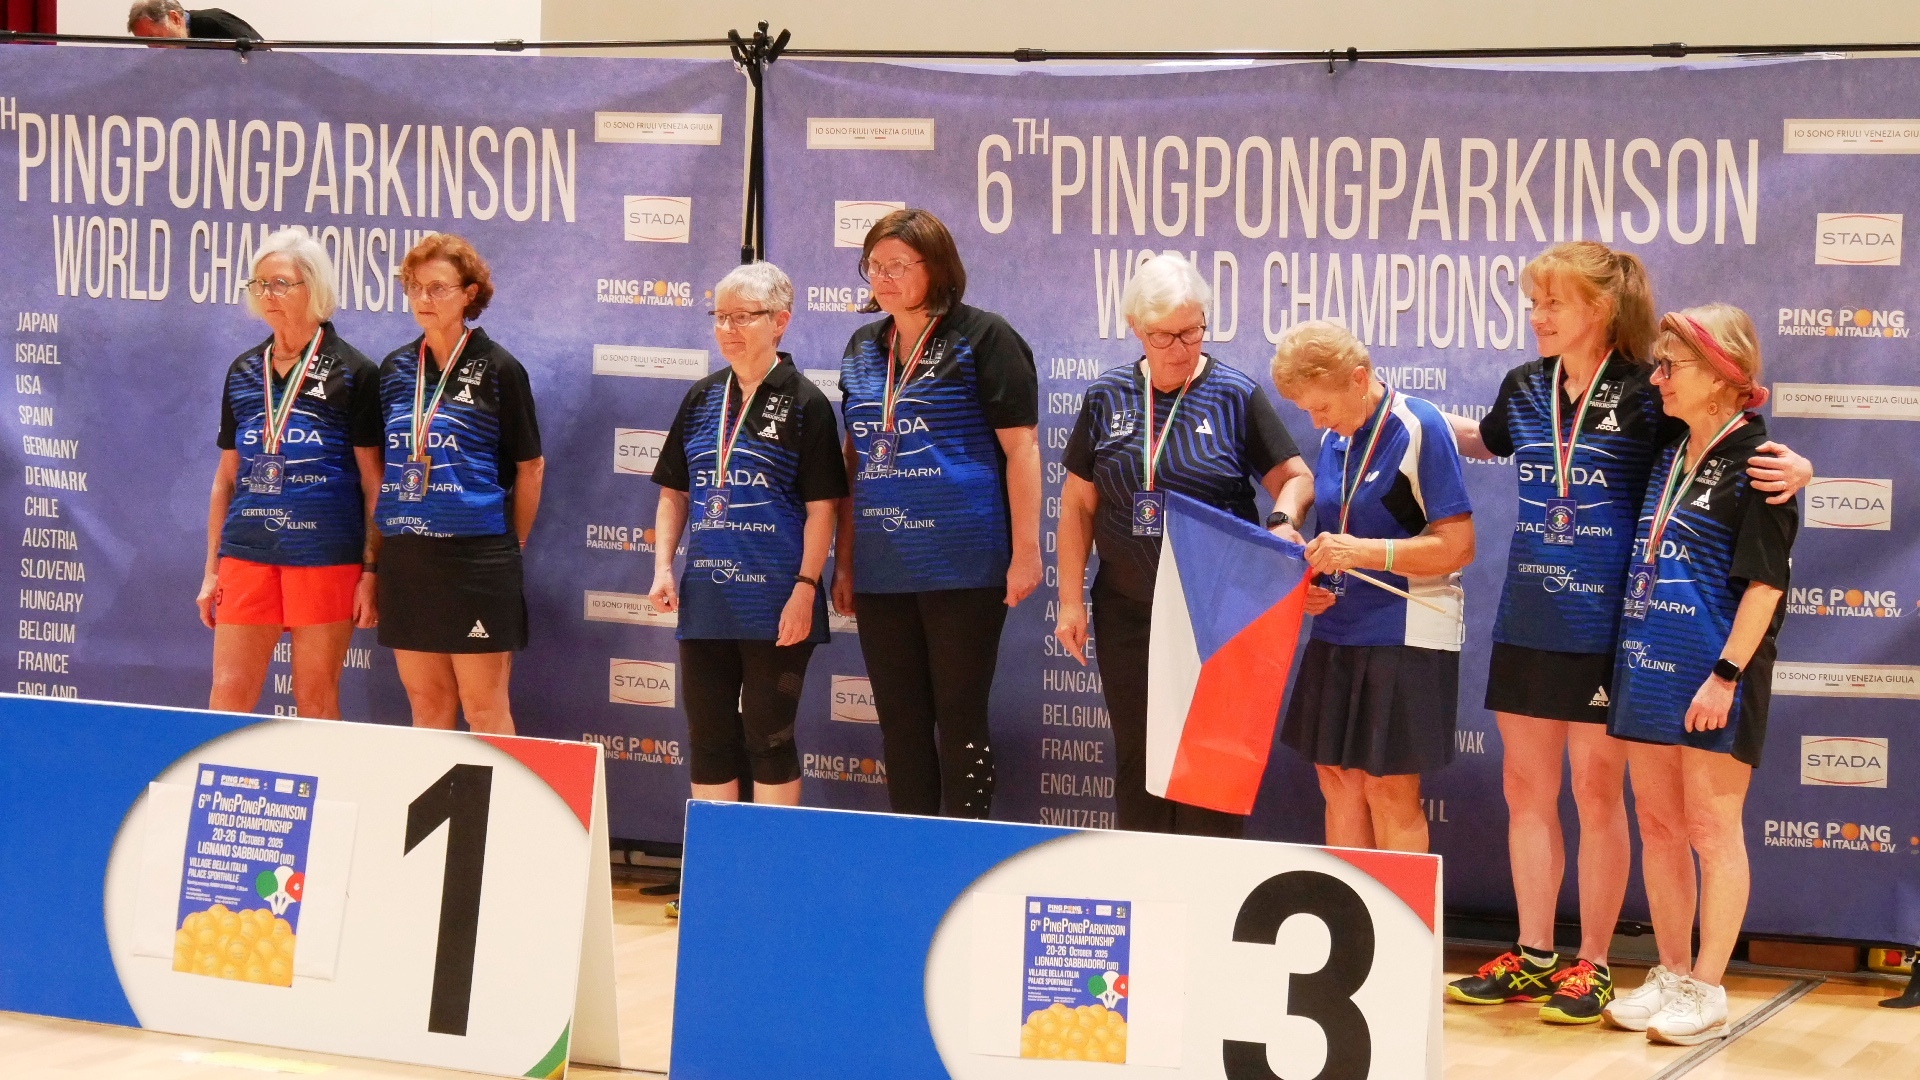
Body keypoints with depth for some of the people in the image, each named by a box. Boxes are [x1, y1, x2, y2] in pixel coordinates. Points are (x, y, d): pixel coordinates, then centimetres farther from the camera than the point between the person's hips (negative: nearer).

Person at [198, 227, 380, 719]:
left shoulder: (352, 373, -1)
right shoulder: (242, 373, 13)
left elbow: (374, 481, -2)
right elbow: (226, 477, 17)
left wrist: (371, 569, -7)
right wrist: (212, 569, 13)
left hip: (326, 557, -4)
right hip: (247, 550, 4)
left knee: (316, 702, 3)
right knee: (228, 697, 0)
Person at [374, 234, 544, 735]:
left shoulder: (498, 369, -4)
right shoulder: (395, 369, 10)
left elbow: (530, 467, 1)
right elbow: (382, 462, 17)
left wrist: (511, 545, 4)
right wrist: (383, 551, 11)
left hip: (475, 556, -5)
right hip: (405, 556, 5)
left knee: (485, 710, -2)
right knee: (426, 704, 10)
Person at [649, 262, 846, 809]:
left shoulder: (804, 402, -5)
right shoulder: (702, 399, 11)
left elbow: (822, 507, -8)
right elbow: (674, 493, 16)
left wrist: (806, 587, -14)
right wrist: (663, 566, 4)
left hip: (774, 601, -5)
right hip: (705, 596, 5)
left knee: (769, 739, 1)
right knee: (708, 738, 10)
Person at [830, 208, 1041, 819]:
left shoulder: (982, 338, -5)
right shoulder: (862, 349, 14)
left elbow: (1021, 447, -7)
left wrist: (1025, 552, -13)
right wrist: (844, 562, 16)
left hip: (962, 563, -6)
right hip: (882, 570, 6)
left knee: (959, 718, -2)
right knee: (900, 721, 10)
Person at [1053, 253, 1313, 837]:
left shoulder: (1236, 396, -2)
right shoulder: (1108, 397, 5)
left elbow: (1295, 476, -2)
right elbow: (1078, 503, 9)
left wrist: (1283, 521, -25)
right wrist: (1072, 601, 5)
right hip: (1127, 609, 3)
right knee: (1137, 757, 8)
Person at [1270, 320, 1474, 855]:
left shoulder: (1419, 429, -12)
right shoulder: (1333, 438, 10)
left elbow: (1457, 547, -15)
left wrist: (1361, 552, -21)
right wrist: (1311, 578, 3)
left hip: (1405, 631, -7)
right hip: (1337, 628, 7)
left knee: (1390, 787, -4)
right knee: (1337, 777, 8)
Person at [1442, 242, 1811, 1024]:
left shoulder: (1645, 395, -10)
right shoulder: (1524, 388, 6)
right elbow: (1484, 443, 27)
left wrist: (1793, 467, -26)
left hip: (1604, 624, -5)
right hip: (1527, 621, 5)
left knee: (1596, 791, 2)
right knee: (1527, 789, 10)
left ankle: (1592, 966, 12)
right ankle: (1533, 957, 21)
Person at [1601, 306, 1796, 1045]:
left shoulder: (1755, 462, -10)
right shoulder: (1668, 457, 12)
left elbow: (1765, 581, -14)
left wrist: (1726, 673, -19)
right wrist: (1631, 662, 13)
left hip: (1713, 674, -8)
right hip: (1651, 665, 8)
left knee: (1712, 829, -2)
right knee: (1658, 823, 11)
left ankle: (1707, 991, 4)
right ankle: (1670, 976, 20)